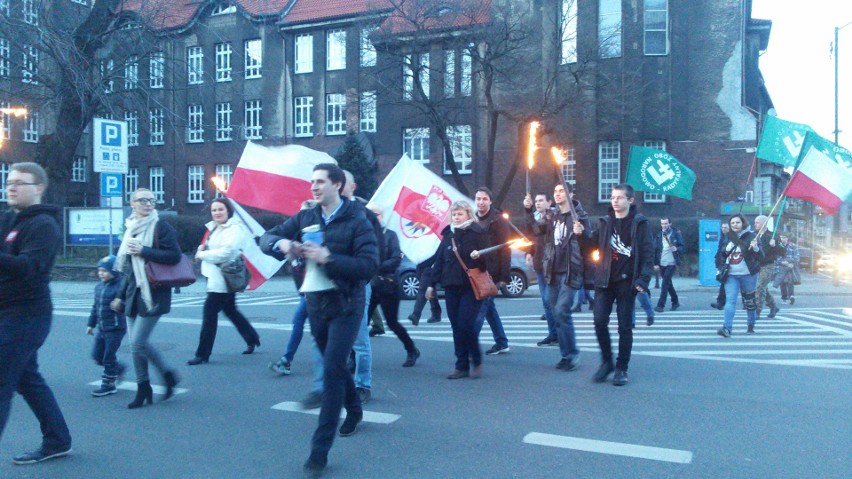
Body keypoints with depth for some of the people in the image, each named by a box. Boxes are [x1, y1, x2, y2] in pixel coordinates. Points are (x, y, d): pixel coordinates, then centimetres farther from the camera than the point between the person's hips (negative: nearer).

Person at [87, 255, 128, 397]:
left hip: (116, 328, -8)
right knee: (97, 356, 11)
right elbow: (95, 306, 19)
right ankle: (118, 368, 33)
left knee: (108, 357, 0)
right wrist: (91, 324, 20)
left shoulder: (119, 287, -16)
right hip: (102, 328, 8)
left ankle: (108, 384, 15)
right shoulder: (99, 287, 9)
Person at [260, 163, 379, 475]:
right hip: (316, 303, 6)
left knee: (331, 370, -10)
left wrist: (327, 257, -29)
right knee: (334, 364, 20)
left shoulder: (357, 221, -12)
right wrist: (282, 243, -19)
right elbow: (266, 238, 5)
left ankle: (321, 447, -2)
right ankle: (354, 410, 45)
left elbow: (369, 266, -20)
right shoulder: (305, 218, 3)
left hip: (346, 305, -5)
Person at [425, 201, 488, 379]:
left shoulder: (478, 233, -1)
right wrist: (431, 283, 12)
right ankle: (461, 365, 14)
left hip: (472, 286, -5)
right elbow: (439, 260, 14)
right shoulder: (448, 235, 13)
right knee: (456, 327, 6)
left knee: (466, 324, -10)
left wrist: (479, 256, -22)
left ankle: (476, 361, 10)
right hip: (451, 287, 5)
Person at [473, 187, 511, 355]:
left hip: (491, 274, -7)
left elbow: (505, 249, -11)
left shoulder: (498, 220, -7)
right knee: (489, 308, 13)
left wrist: (504, 276, -16)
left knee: (480, 309, -9)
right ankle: (502, 343, 24)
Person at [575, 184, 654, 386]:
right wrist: (583, 233, -8)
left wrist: (643, 280, -16)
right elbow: (594, 242, 12)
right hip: (604, 280, 3)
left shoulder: (639, 223, -4)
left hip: (627, 282, -3)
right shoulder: (605, 222, 8)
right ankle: (606, 361, 19)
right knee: (600, 322, 1)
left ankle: (622, 368, 16)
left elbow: (648, 254, -7)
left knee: (625, 326, 5)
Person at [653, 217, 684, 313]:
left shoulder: (676, 234, -2)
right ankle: (675, 302, 31)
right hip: (662, 264, 4)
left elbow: (684, 248, -2)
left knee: (665, 282, -14)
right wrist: (655, 264, 1)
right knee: (668, 283, 14)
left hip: (672, 263, -4)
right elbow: (655, 250, 6)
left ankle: (660, 305, -14)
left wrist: (676, 249, -23)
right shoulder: (659, 235, 6)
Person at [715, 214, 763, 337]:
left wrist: (756, 248, -31)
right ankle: (727, 328, -17)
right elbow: (721, 255, 20)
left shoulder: (751, 236, -4)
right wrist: (720, 268, 8)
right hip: (731, 275, 2)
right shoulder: (727, 237, 7)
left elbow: (761, 256, -11)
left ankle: (751, 324, 33)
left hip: (748, 275, -2)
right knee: (730, 300, -10)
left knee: (749, 300, 12)